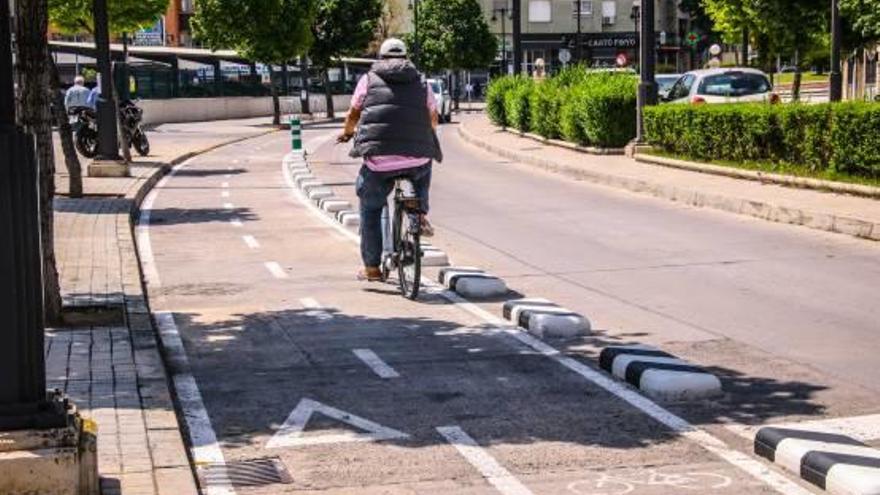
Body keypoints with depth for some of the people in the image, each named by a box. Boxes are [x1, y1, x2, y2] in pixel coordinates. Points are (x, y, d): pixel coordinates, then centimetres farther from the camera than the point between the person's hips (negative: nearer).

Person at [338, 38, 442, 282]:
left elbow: (353, 115, 18)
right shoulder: (420, 83, 15)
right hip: (417, 159, 2)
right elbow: (434, 119, 23)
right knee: (424, 170, 38)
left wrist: (347, 133, 39)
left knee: (370, 209, 17)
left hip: (378, 159, -2)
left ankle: (372, 268, 18)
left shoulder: (369, 80, 11)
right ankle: (421, 215, 20)